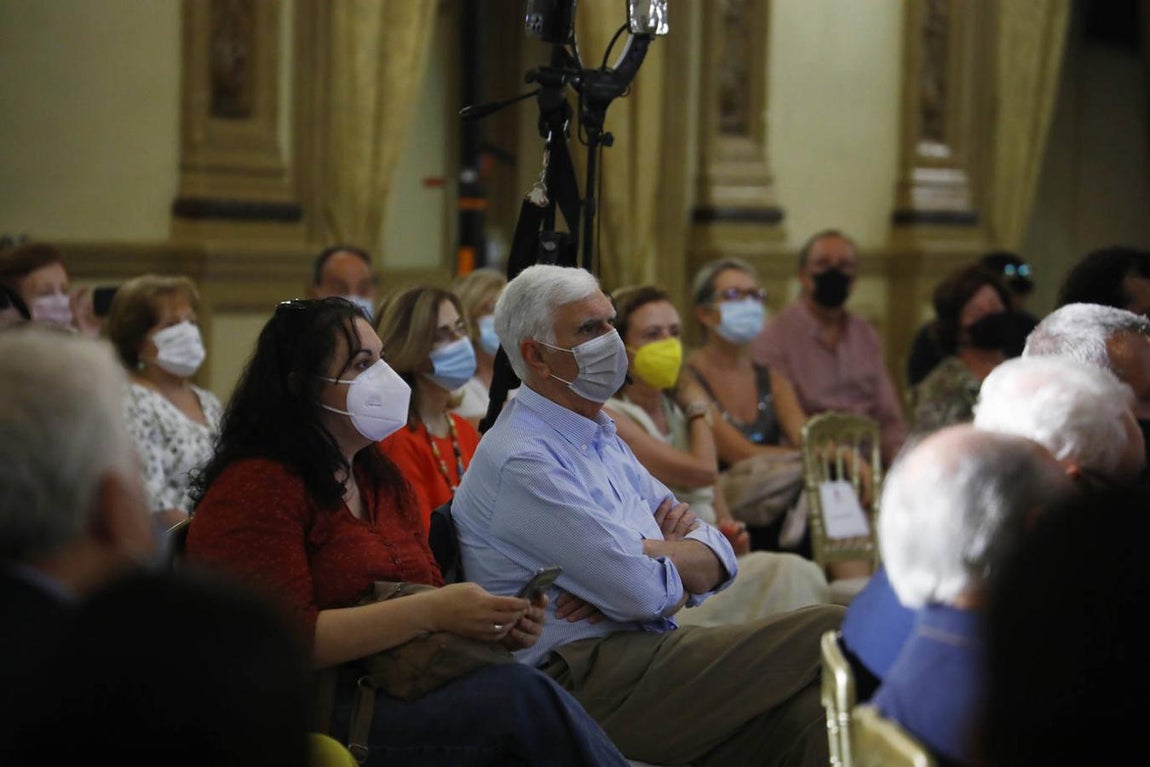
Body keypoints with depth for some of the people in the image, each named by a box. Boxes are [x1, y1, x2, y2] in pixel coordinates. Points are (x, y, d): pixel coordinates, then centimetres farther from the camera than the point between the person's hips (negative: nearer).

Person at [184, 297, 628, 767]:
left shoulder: (382, 481, 19)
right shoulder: (254, 489, -8)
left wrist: (499, 621, -3)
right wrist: (430, 612, -20)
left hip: (398, 699, 7)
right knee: (518, 694, -28)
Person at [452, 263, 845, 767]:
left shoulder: (603, 439, 21)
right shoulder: (520, 461, -10)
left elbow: (717, 559, 13)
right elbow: (644, 590, -18)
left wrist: (639, 556, -9)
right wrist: (679, 554, 5)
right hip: (584, 681, -9)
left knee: (806, 720, -19)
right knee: (829, 631, -16)